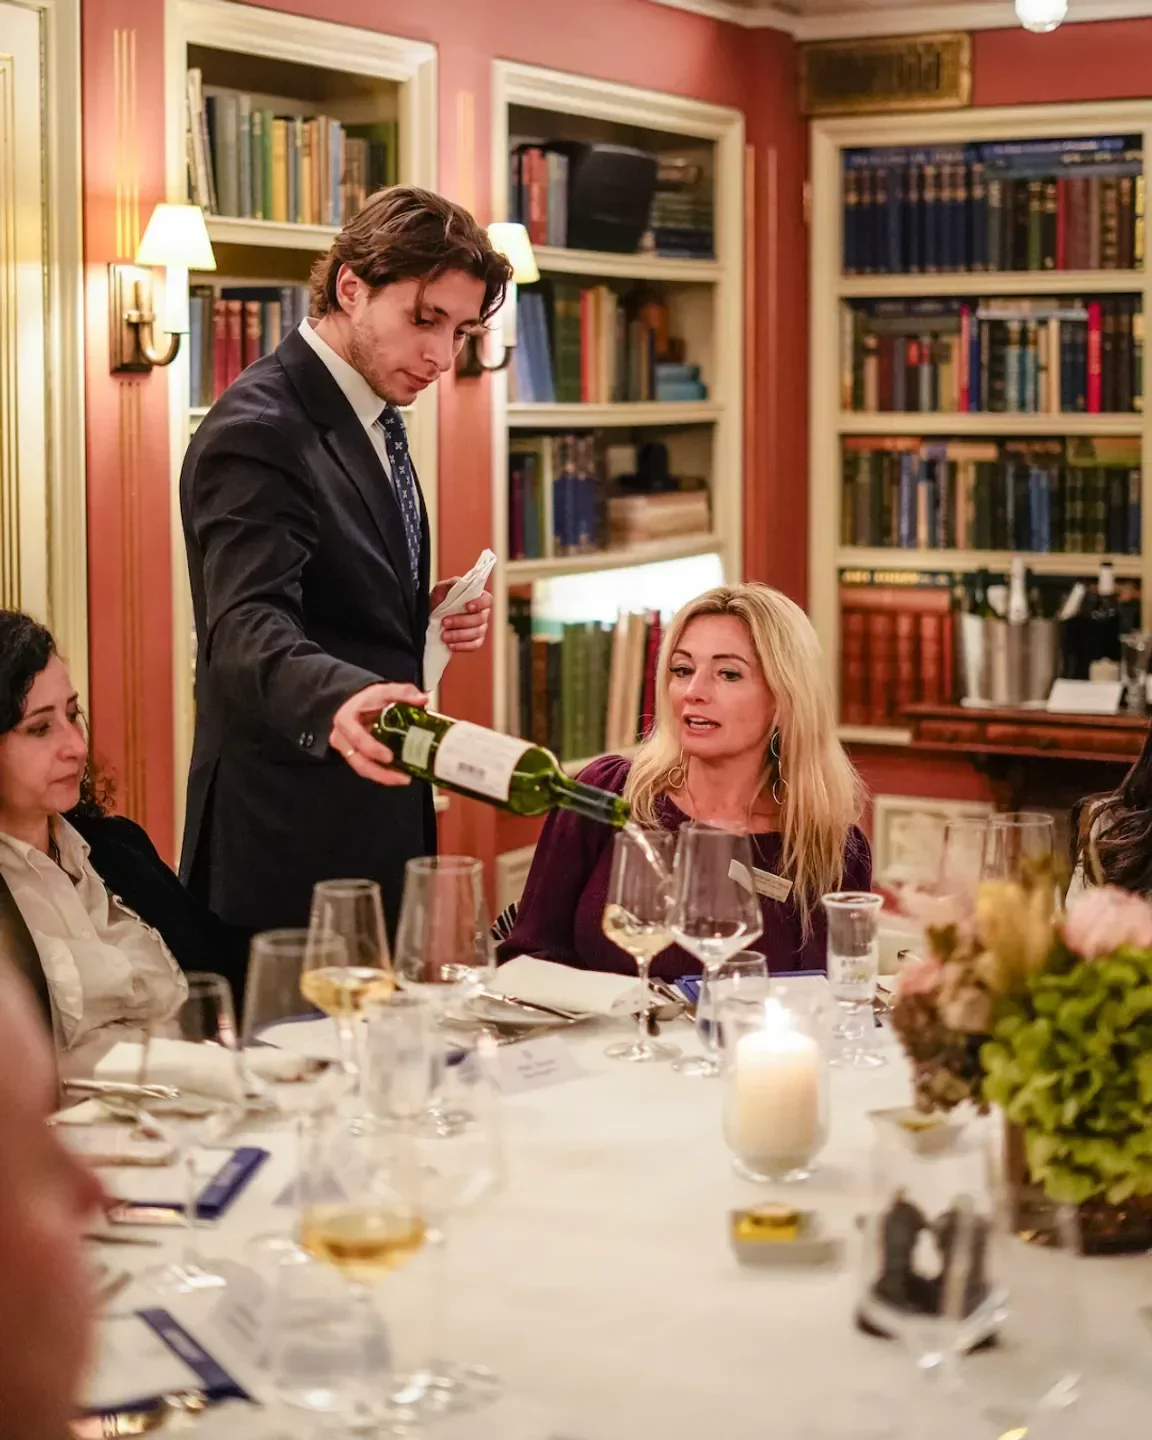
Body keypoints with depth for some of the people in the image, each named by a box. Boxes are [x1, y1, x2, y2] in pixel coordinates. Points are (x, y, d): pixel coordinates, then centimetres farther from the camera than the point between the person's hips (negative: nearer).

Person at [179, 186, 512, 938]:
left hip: (382, 818, 9)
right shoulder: (258, 430, -17)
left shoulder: (371, 417, 12)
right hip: (294, 841, -9)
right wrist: (342, 703, -50)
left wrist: (428, 617, 2)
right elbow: (249, 628, -30)